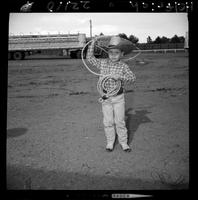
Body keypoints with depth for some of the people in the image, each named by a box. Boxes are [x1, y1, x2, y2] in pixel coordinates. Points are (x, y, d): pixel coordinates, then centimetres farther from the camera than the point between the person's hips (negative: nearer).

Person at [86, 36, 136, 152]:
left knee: (120, 121, 6)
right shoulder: (103, 63, 1)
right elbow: (90, 58, 2)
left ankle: (123, 142, 22)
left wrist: (120, 77, -31)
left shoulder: (123, 66, -6)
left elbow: (132, 77, -16)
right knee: (108, 122, 10)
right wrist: (93, 43, -1)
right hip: (106, 98, 2)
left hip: (119, 97, -2)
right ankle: (110, 142, 26)